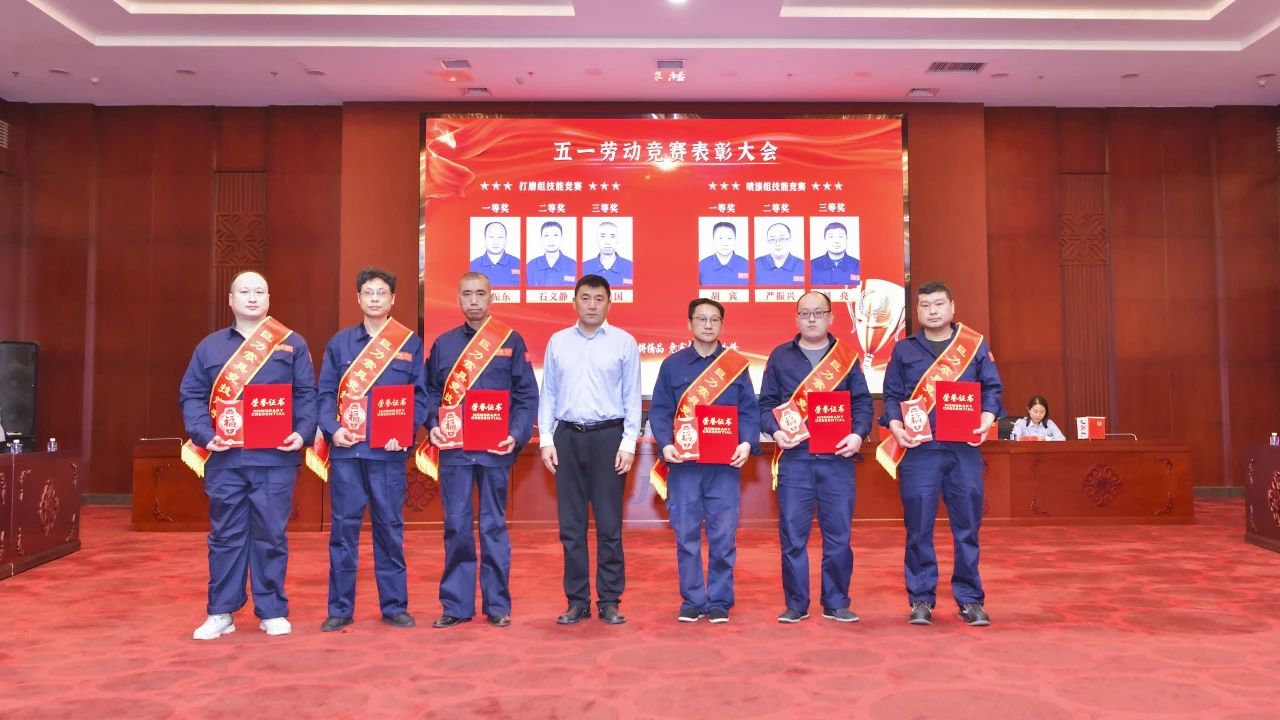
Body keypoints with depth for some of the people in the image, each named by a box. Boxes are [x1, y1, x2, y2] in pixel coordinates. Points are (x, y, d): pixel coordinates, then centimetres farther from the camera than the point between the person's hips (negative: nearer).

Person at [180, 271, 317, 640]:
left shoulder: (292, 344, 7)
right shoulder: (210, 347, 11)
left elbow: (306, 395, 4)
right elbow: (191, 396, 7)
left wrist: (302, 432, -11)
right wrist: (204, 435, -8)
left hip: (275, 458, -1)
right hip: (224, 458, 2)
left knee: (271, 535, 4)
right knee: (225, 535, 7)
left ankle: (273, 611, 15)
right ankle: (220, 613, 18)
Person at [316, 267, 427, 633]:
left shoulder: (410, 343, 5)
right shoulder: (340, 342, 8)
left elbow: (419, 395, 2)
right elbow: (326, 393, 6)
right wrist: (333, 429, -10)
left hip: (389, 451, -1)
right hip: (346, 449, 1)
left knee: (390, 527, 6)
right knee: (343, 528, 5)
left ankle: (394, 606, 18)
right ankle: (340, 609, 15)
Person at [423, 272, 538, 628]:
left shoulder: (511, 341, 3)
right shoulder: (443, 344, 10)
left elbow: (527, 395, 1)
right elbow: (431, 392, 11)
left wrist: (517, 434, -11)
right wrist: (433, 425, -6)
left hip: (495, 449, -2)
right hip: (453, 449, 2)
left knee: (494, 526, 5)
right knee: (456, 526, 6)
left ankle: (497, 605, 15)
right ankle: (456, 605, 16)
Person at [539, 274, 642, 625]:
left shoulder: (624, 342, 2)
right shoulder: (558, 342, 8)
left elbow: (632, 397, 1)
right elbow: (548, 394, 9)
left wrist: (629, 443, -6)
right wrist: (546, 440, 2)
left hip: (608, 436, -2)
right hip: (567, 437, 2)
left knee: (609, 524, 2)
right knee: (571, 524, 7)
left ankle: (609, 601, 14)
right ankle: (577, 601, 17)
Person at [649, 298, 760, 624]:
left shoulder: (736, 364, 8)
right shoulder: (672, 364, 8)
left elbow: (749, 411, 5)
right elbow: (659, 411, 4)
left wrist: (747, 443, -12)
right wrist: (665, 444, -12)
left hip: (725, 463, 0)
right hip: (683, 464, 0)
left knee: (723, 536, 2)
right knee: (686, 535, 4)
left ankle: (719, 602, 15)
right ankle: (692, 601, 16)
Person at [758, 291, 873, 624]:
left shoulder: (847, 356, 10)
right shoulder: (780, 356, 10)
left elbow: (862, 402, 7)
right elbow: (766, 403, 8)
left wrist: (858, 434, -10)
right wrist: (775, 431, -10)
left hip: (837, 458, 0)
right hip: (794, 457, 0)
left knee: (838, 534, 4)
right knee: (792, 534, 2)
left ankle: (836, 603, 18)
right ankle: (796, 604, 14)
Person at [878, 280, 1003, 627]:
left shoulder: (975, 345, 10)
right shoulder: (904, 349, 10)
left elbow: (992, 388, 7)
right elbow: (892, 395, 8)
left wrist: (987, 417, -11)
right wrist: (895, 424, -10)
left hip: (965, 449, 1)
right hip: (918, 450, 0)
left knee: (967, 527, 5)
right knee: (919, 528, 2)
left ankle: (970, 599, 17)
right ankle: (921, 599, 12)